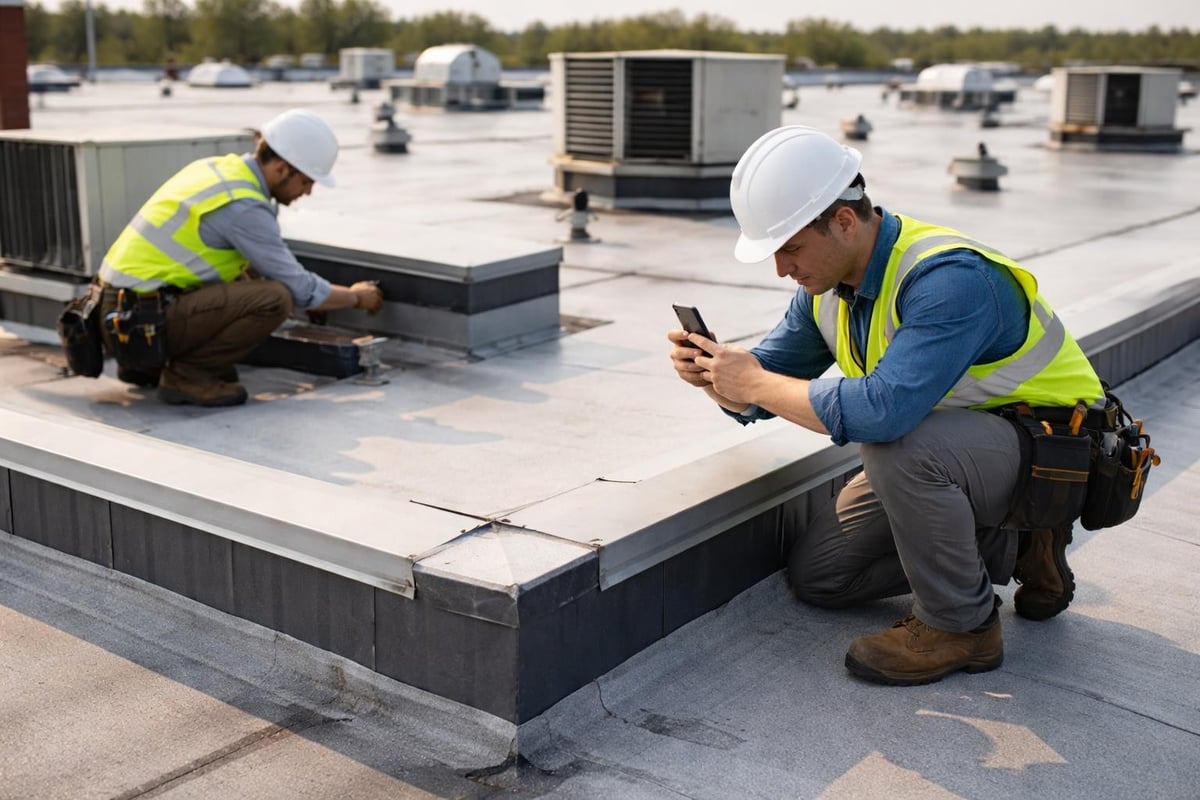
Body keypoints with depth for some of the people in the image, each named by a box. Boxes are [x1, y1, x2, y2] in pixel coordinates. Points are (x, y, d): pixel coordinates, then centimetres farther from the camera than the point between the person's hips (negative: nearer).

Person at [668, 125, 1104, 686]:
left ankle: (961, 624, -13)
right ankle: (1012, 548, 15)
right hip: (942, 452, 9)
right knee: (816, 575, 6)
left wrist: (756, 383, -33)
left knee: (896, 443, -37)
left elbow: (884, 409, -45)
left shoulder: (950, 278, -33)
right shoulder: (827, 283, -5)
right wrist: (711, 373, -19)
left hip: (1050, 450, -9)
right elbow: (758, 394, 4)